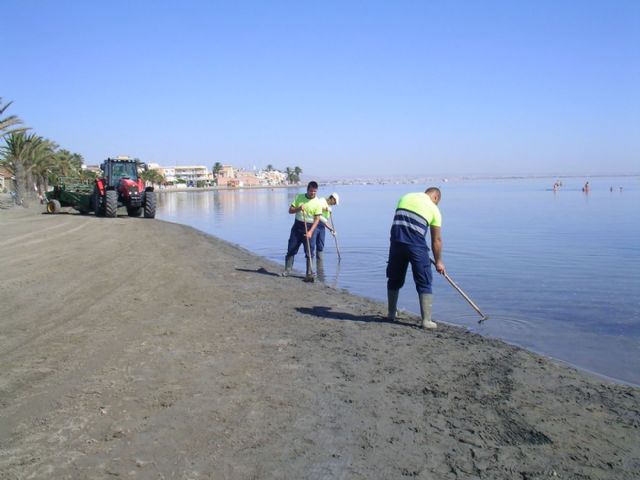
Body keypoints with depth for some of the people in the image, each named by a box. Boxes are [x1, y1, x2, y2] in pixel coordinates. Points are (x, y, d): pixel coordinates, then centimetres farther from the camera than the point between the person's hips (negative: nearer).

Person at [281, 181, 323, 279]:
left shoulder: (318, 203, -6)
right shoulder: (299, 197, 2)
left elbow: (317, 219, -9)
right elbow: (290, 210, 3)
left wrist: (310, 231, -19)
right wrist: (298, 208, -17)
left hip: (310, 227, -2)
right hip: (297, 226, 3)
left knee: (309, 252, -2)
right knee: (291, 249, 3)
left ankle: (309, 273, 3)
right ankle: (287, 270, 11)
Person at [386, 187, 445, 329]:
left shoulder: (405, 197, 18)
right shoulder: (434, 209, 7)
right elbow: (436, 240, 9)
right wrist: (438, 261, 18)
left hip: (396, 242, 4)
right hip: (417, 245, -4)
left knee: (394, 280, 18)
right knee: (424, 283, 7)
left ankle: (391, 313, 30)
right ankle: (426, 320, 5)